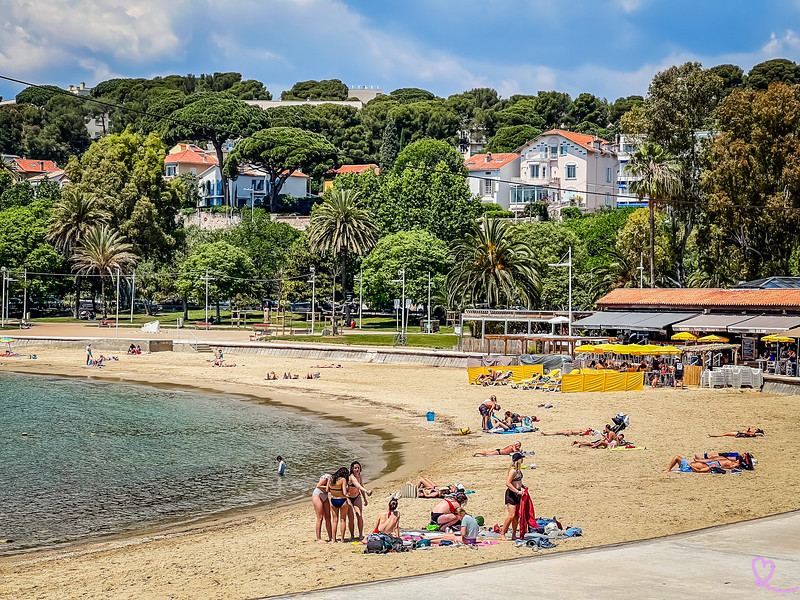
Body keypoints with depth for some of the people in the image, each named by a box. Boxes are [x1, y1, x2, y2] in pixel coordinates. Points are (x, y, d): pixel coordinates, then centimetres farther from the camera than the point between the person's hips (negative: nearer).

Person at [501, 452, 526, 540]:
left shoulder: (518, 470, 11)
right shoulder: (513, 470, -17)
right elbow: (508, 483, -23)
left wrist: (523, 487, 11)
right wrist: (518, 491, -25)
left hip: (518, 494, 9)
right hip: (511, 494, -9)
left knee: (516, 516, 8)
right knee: (511, 515, -14)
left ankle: (514, 535, 14)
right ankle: (502, 534, -5)